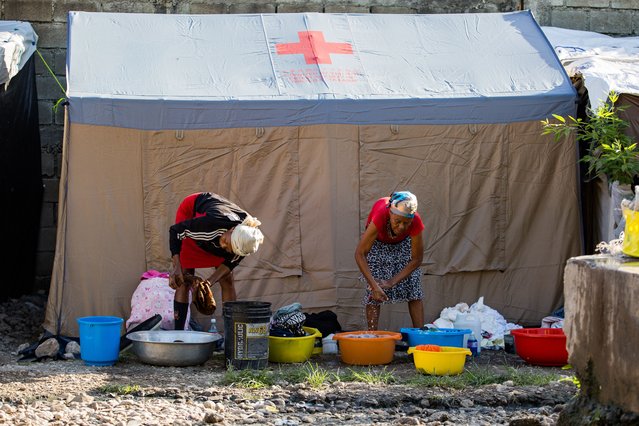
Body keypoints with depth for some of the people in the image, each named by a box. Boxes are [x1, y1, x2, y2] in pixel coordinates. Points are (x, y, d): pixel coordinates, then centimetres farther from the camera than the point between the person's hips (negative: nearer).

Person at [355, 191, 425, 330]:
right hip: (378, 242, -2)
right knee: (373, 292, -13)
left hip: (403, 243, 2)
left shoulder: (415, 222, -37)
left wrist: (393, 281, -31)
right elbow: (359, 254, -40)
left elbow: (417, 259, -23)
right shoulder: (381, 215, -43)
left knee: (414, 288, -7)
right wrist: (374, 285, -46)